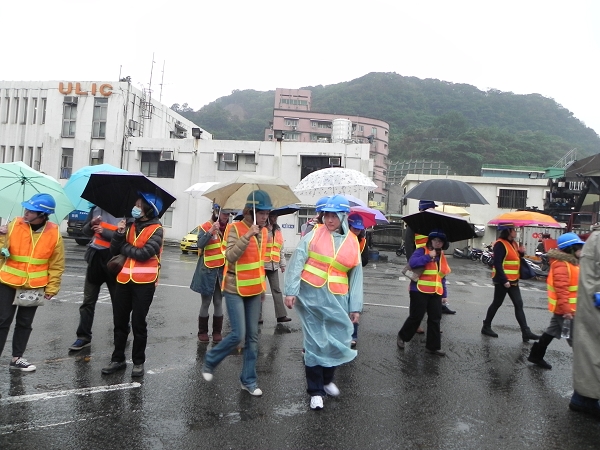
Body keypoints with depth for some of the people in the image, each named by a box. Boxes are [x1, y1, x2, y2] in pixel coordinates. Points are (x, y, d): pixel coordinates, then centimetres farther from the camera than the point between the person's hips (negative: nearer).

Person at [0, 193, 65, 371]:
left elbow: (57, 265, -2)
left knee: (24, 323, 12)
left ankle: (16, 358, 26)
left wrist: (52, 288, -2)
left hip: (34, 287, 1)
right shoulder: (14, 225, -8)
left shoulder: (54, 233, -8)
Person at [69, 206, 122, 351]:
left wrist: (104, 232, -23)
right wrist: (92, 224, -9)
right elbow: (85, 231, 12)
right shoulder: (96, 208, 6)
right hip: (95, 257, 5)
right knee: (88, 301, 8)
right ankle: (83, 337, 18)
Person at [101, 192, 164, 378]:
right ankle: (118, 359, 27)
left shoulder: (155, 229, -8)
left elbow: (144, 253, -20)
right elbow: (114, 250, 6)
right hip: (124, 279, 5)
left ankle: (138, 362, 19)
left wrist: (124, 247, -5)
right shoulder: (129, 224, 8)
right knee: (120, 322, 13)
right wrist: (119, 233, -11)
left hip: (144, 282, -5)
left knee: (138, 323, 5)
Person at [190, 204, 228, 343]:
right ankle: (202, 332, 16)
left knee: (218, 302, 10)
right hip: (207, 270, -3)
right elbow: (200, 244, -20)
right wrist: (211, 231, -29)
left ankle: (217, 332, 20)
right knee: (206, 302, 4)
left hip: (223, 270, 4)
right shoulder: (205, 227, -6)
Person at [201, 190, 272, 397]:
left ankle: (248, 380, 21)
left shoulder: (263, 231, 6)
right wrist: (247, 236, -32)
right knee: (238, 335, -8)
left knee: (252, 337, 8)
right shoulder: (235, 228, -13)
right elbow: (230, 256, -26)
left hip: (255, 289, 6)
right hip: (235, 289, -6)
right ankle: (210, 360, 20)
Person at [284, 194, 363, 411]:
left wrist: (355, 306, 7)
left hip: (337, 299, 3)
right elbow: (297, 261, -6)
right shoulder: (314, 234, -2)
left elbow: (356, 275, 9)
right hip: (311, 295, -2)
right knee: (314, 342, 3)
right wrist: (291, 291, -12)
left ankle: (327, 379, 37)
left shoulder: (352, 242, 6)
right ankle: (315, 390, 18)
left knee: (336, 340, 8)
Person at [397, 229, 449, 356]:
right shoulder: (422, 251, -7)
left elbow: (442, 277, 18)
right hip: (420, 291, -6)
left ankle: (433, 346, 15)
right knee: (416, 317, 1)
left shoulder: (442, 256, 15)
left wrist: (444, 293, 15)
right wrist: (429, 256, -23)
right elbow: (412, 262, -26)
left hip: (436, 293, 6)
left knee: (435, 319, 5)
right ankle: (402, 337, 23)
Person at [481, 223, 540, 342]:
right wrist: (504, 280, -25)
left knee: (519, 305, 5)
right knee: (497, 304, 2)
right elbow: (497, 264, -22)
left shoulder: (513, 243, 13)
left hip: (513, 280, 9)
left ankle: (526, 332, 7)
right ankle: (486, 327, 17)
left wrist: (521, 253, 1)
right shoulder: (500, 244, -16)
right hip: (502, 280, -9)